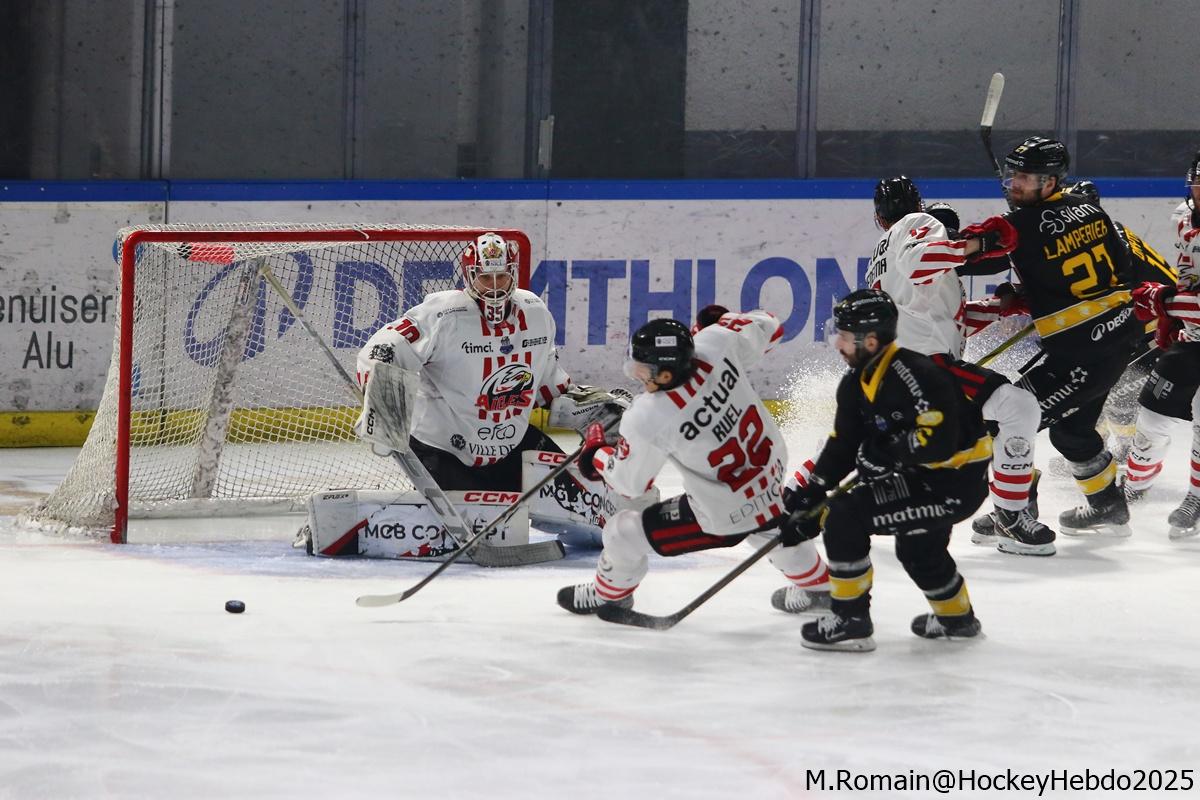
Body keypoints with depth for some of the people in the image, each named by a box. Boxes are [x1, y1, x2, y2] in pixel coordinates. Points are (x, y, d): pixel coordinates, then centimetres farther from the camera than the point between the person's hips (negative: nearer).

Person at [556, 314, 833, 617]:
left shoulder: (648, 419, -32)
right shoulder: (715, 343, -23)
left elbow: (629, 480, -12)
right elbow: (766, 328, -2)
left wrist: (595, 451, 7)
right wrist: (720, 321, 16)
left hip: (724, 517, -6)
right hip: (772, 475, 6)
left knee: (623, 532, 13)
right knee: (771, 527, 41)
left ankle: (608, 594, 43)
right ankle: (816, 586, 61)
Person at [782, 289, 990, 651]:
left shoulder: (914, 374, -27)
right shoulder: (857, 384, 3)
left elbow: (940, 442, -32)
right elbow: (842, 445, 8)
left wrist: (887, 451, -22)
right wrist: (810, 493, 1)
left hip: (956, 481, -11)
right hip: (923, 476, 11)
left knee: (845, 515, -16)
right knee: (917, 548, 34)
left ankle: (850, 621, -7)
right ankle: (956, 618, 58)